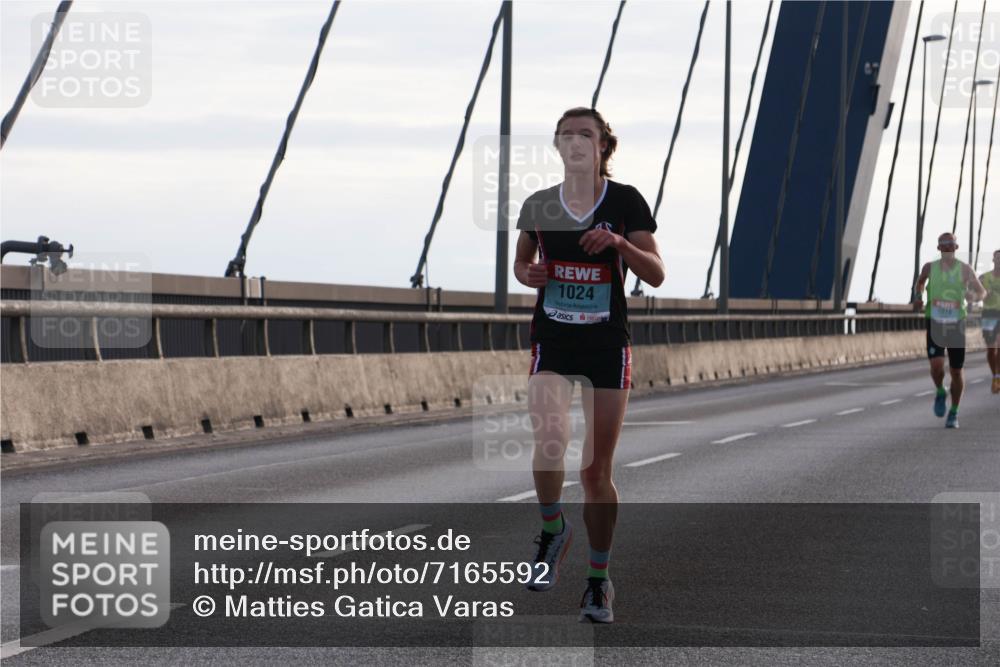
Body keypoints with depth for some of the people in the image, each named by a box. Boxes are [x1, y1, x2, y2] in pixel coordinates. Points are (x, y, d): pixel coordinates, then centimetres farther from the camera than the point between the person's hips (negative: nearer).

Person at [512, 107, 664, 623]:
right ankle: (552, 530, 5)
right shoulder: (537, 205, 3)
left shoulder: (625, 201, -3)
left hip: (607, 344, -1)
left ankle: (599, 580, 17)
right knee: (550, 440, -24)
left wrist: (620, 243, -22)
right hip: (552, 341, 1)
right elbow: (521, 260, 19)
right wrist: (525, 272, -5)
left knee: (596, 470, 3)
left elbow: (656, 274, -4)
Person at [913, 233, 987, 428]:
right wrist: (917, 297, 2)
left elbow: (982, 291, 1)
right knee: (936, 365, -19)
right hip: (935, 323, 0)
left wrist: (974, 296, -23)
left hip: (956, 324, 0)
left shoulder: (965, 269, -3)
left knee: (956, 371, 5)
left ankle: (954, 413, 24)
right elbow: (920, 282, 22)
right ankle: (940, 393, 15)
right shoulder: (930, 267, 0)